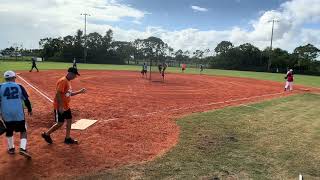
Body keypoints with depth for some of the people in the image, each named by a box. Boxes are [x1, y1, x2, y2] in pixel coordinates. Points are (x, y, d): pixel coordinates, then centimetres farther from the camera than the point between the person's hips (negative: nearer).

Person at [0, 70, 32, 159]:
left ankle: (11, 148, 32)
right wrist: (29, 110, 14)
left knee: (9, 131, 21)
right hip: (18, 113, -1)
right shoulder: (19, 86, 1)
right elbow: (26, 100, 2)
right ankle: (22, 148, -6)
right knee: (23, 130, 10)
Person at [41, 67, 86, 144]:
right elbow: (58, 94, -25)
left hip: (66, 106, 10)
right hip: (60, 107, -10)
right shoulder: (63, 81, -20)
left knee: (69, 120, 11)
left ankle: (67, 138, 22)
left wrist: (80, 91, 10)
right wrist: (61, 107, -26)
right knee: (60, 123, -1)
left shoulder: (68, 81, 10)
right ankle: (46, 134, 20)